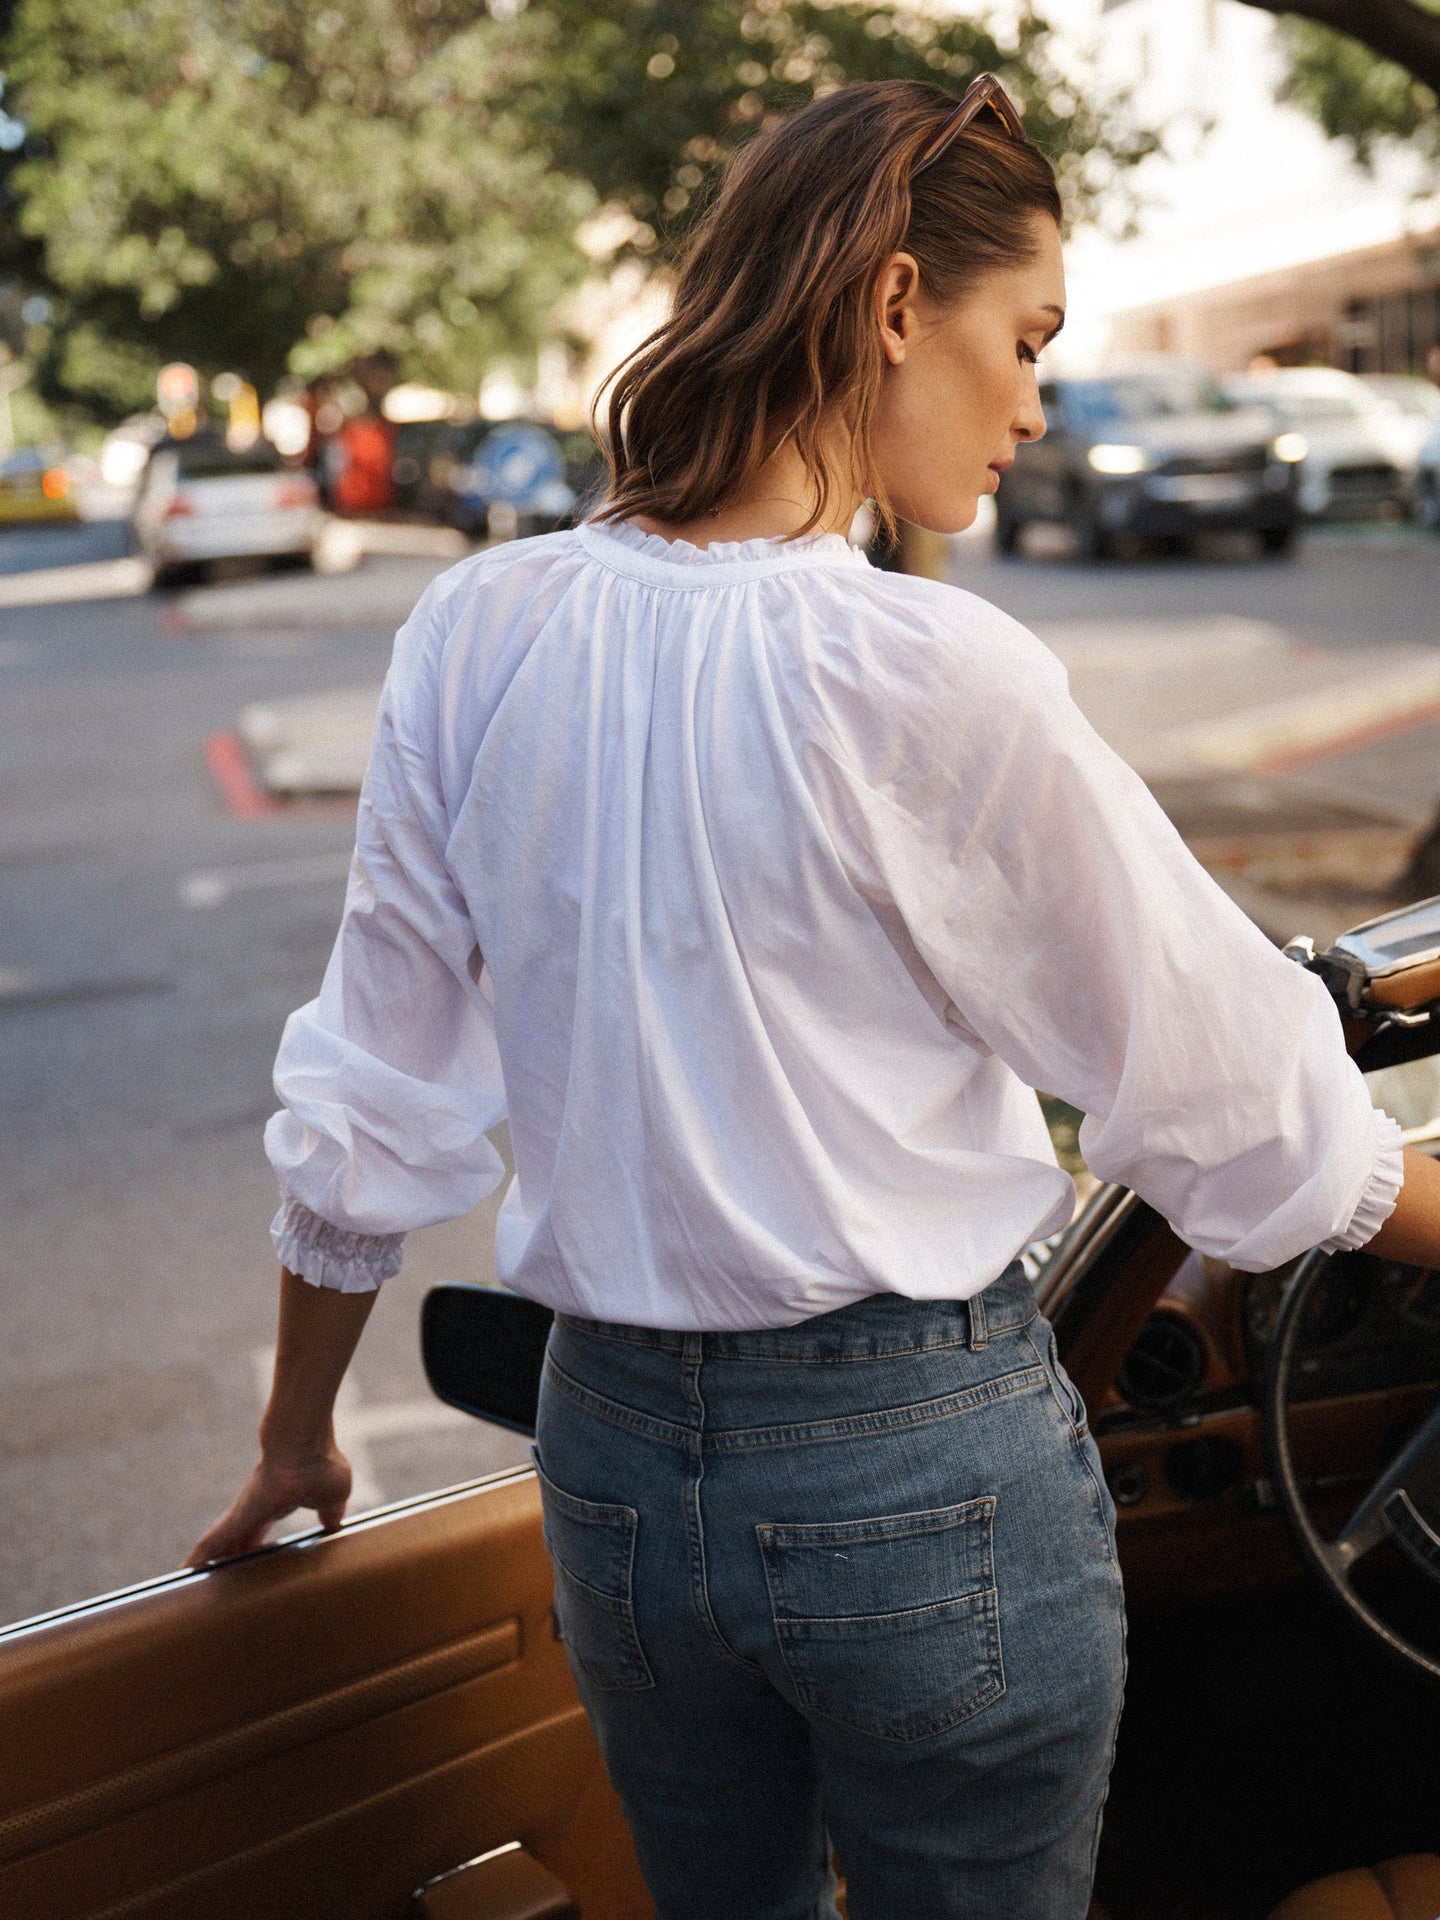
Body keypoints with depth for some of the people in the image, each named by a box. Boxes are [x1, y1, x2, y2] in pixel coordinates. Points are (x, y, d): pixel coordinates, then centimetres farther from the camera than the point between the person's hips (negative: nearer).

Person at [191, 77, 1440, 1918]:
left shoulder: (478, 638, -4)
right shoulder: (930, 678, -19)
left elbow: (365, 1113, 4)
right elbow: (1231, 1105, -9)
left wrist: (297, 1437, 18)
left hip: (618, 1462, 5)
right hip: (928, 1482, -5)